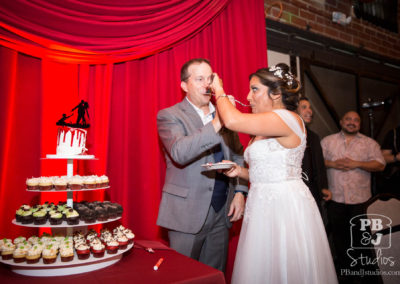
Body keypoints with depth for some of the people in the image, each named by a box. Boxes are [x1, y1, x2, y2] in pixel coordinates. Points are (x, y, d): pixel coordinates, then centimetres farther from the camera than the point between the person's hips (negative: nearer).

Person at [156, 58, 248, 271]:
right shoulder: (169, 116, -7)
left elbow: (237, 156, 15)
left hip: (222, 211, 5)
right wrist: (217, 122, -31)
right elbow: (180, 153, -25)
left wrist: (239, 192, 3)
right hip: (188, 213, -5)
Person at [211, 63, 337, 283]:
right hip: (264, 206, 9)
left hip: (285, 206, -9)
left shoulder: (288, 119, -14)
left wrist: (219, 90, -10)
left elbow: (232, 121, -26)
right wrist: (239, 171, 2)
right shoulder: (265, 130, 16)